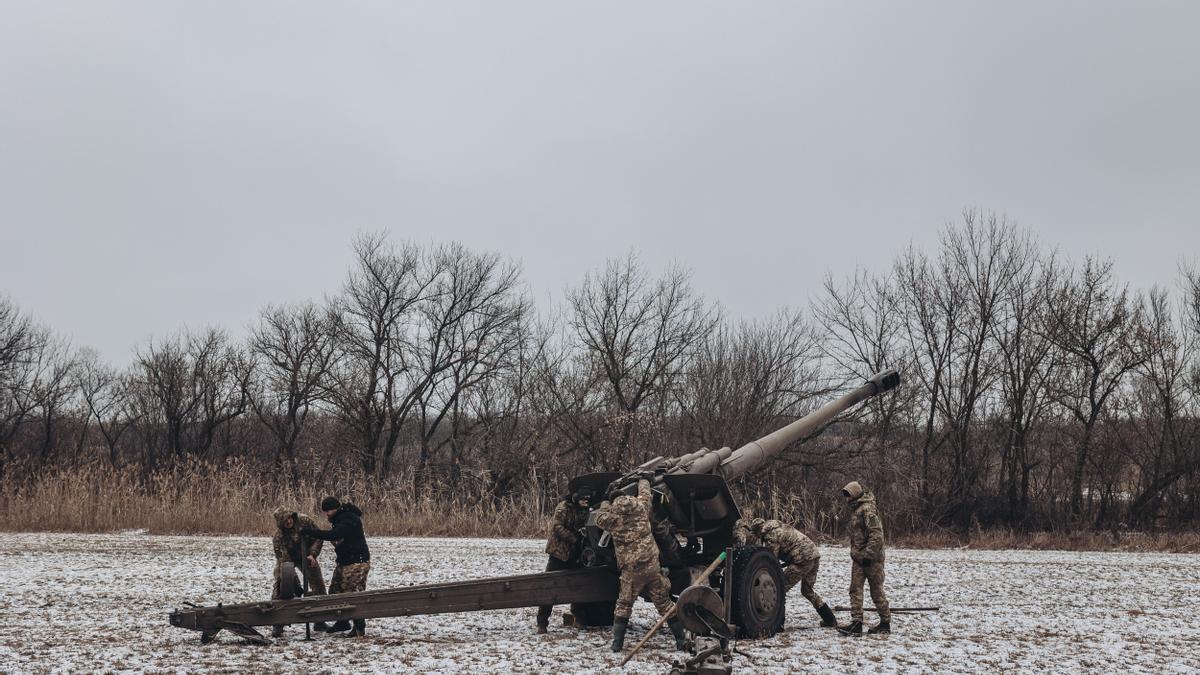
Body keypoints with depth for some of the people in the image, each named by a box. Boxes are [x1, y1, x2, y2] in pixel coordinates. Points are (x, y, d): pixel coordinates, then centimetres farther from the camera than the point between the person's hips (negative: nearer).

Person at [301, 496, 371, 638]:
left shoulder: (349, 520, -21)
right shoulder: (340, 519, 12)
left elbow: (333, 535, -33)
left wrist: (311, 532, -28)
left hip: (357, 562, -10)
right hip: (344, 562, 10)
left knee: (354, 594, -9)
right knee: (335, 591, 11)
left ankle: (359, 628, -1)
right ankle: (342, 622, 22)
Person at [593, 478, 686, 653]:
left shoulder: (611, 519, -5)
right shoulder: (641, 507, 1)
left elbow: (599, 517, 16)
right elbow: (645, 493, 22)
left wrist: (605, 504, 32)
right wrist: (643, 481, 41)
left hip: (631, 570, -2)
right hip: (652, 566, 3)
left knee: (624, 605, 11)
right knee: (664, 603, 11)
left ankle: (617, 643, 6)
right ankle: (681, 639, 12)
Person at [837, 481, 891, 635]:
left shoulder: (868, 509, -15)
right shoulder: (855, 509, 16)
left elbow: (876, 534, -22)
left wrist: (868, 555, -23)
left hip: (872, 558, -9)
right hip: (858, 558, 9)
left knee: (876, 591, 2)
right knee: (855, 590, 1)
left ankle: (885, 623, 13)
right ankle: (856, 623, 0)